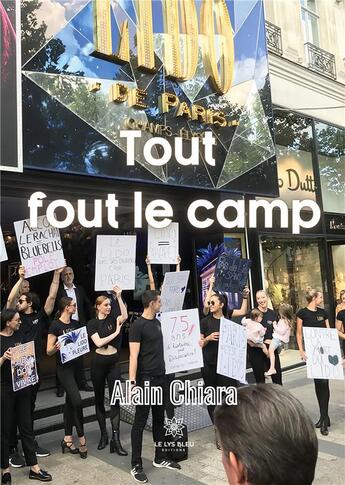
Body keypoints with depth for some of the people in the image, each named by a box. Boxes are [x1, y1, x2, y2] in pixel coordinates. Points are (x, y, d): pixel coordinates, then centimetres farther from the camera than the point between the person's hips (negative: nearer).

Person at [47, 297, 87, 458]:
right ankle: (81, 438, 4)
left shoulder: (75, 323, 7)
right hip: (63, 368, -7)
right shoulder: (55, 325, -13)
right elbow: (49, 351, -12)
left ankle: (67, 439, 24)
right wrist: (56, 347, -31)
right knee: (77, 401, -13)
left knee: (70, 401, 13)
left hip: (75, 365, 7)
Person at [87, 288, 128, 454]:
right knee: (99, 399, 11)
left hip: (113, 362, 1)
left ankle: (115, 439, -2)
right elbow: (98, 342, -15)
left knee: (115, 400, -4)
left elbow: (125, 316, -19)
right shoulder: (92, 323, -3)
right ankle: (103, 435, 26)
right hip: (98, 362, -1)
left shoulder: (113, 319, 3)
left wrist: (119, 296, -23)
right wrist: (116, 333, -15)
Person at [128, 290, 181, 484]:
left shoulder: (158, 322, 9)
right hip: (145, 379, -7)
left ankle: (160, 458, 30)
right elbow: (134, 356, -18)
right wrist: (132, 381, -22)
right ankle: (136, 465, 14)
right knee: (141, 421, 3)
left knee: (159, 418, 16)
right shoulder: (138, 325, -14)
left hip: (160, 377, 8)